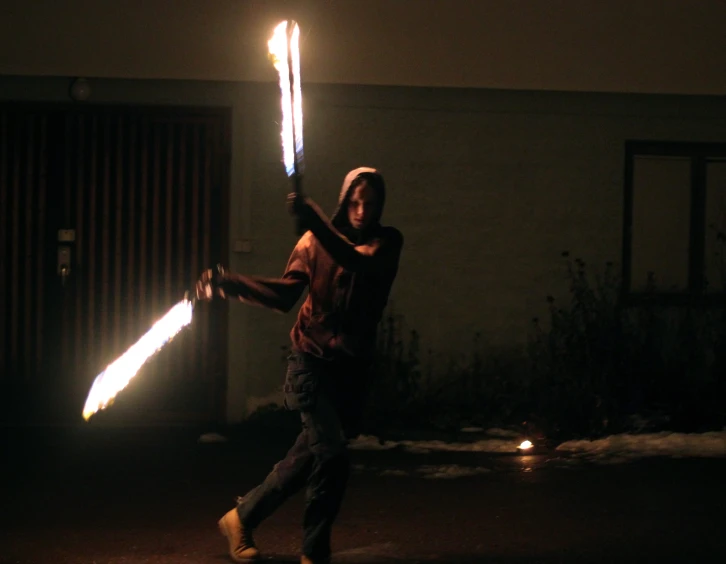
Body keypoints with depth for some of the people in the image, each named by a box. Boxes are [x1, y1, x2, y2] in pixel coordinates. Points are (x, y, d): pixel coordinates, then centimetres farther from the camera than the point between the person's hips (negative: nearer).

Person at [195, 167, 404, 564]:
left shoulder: (387, 242, 0)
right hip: (313, 359, -3)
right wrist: (230, 284, -20)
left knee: (310, 454, 8)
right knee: (332, 455, -14)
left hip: (354, 366, 3)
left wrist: (315, 222, -37)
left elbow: (359, 261, -23)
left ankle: (242, 517, 27)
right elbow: (285, 294, -6)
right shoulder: (315, 239, 0)